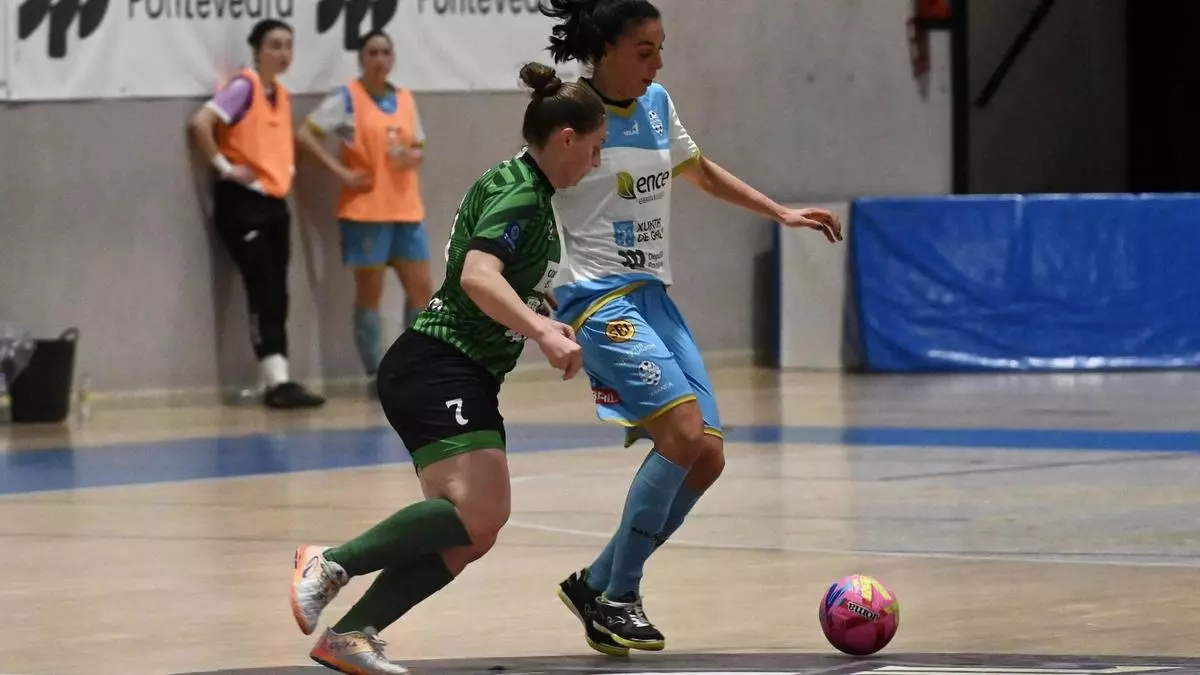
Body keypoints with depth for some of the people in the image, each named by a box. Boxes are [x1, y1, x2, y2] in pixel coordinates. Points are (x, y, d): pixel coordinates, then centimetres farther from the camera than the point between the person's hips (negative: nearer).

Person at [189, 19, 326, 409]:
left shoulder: (283, 95, 13)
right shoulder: (243, 88, -11)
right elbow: (201, 124, -21)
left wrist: (288, 168, 14)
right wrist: (225, 167, -18)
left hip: (275, 202, 8)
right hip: (243, 203, -8)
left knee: (276, 296, 6)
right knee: (263, 293, -12)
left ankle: (278, 382, 8)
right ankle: (277, 382, -14)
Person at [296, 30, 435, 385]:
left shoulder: (406, 99, 12)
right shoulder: (347, 98, -5)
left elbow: (419, 148, 19)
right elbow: (304, 134, -9)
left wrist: (413, 157, -6)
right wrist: (340, 171, -14)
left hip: (406, 209, 6)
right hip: (366, 209, -6)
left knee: (422, 289, 4)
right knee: (370, 292, -1)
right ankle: (375, 376, 5)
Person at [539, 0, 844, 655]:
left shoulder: (656, 104, 11)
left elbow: (699, 170, 29)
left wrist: (781, 213, 25)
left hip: (653, 295, 8)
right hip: (598, 298, -8)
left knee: (707, 457, -1)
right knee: (684, 432, -23)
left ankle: (595, 582, 10)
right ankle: (618, 596, -11)